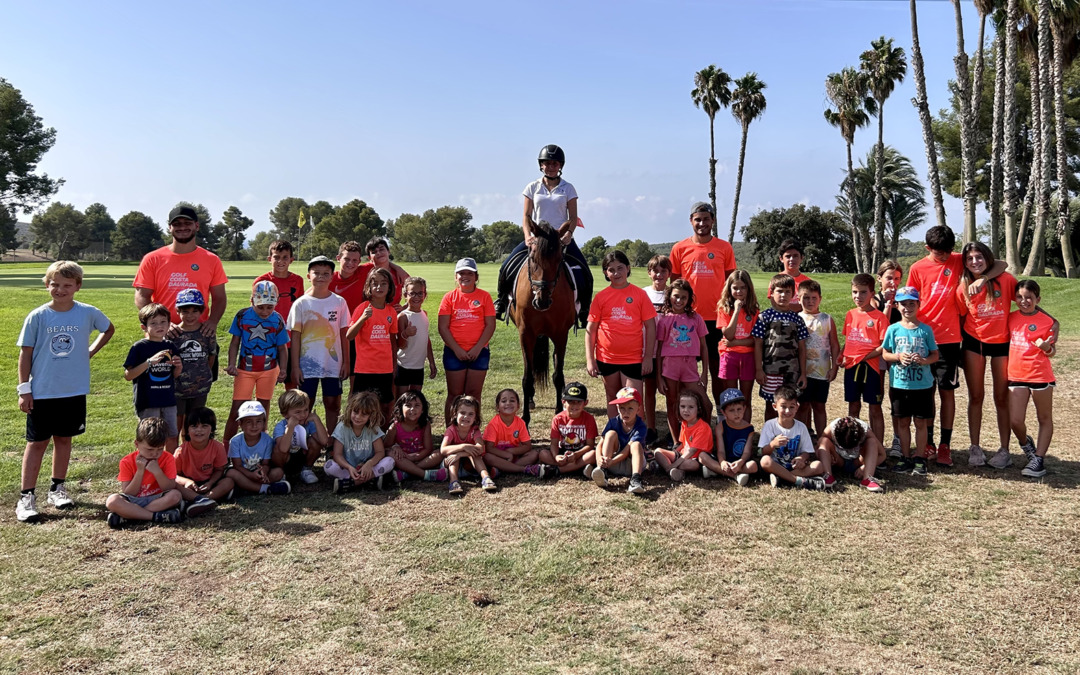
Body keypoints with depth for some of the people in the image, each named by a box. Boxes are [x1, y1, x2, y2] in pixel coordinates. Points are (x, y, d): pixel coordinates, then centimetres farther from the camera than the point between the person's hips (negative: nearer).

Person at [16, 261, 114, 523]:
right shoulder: (37, 317, -6)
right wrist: (24, 389, -4)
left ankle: (57, 489, 27)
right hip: (41, 392, -2)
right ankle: (26, 496, 9)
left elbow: (109, 329, 18)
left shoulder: (88, 313, -2)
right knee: (37, 442, 4)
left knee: (64, 439, 13)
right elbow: (25, 354, -2)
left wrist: (91, 351, 6)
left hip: (74, 391, 2)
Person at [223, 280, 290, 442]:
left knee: (263, 408, 12)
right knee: (236, 409, -3)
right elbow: (235, 342, 2)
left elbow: (282, 347, 2)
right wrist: (232, 364, -9)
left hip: (268, 370, 1)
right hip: (245, 369, -1)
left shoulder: (278, 320, -4)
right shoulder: (243, 315, -6)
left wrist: (282, 369, -9)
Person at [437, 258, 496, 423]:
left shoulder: (484, 297, 2)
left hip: (479, 352, 0)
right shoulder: (449, 297, 2)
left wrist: (478, 348, -11)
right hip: (454, 352, 0)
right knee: (455, 394, 5)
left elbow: (490, 325, -2)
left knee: (474, 394, 6)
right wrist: (457, 349, -11)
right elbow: (443, 327, -3)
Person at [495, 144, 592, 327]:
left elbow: (573, 217, 2)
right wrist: (528, 236, -14)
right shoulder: (533, 188, 8)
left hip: (562, 238, -1)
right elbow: (526, 216, 5)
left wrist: (568, 233, -19)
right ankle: (502, 301, 10)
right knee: (507, 267, -14)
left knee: (584, 275, -16)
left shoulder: (568, 189, 6)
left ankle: (583, 311, 5)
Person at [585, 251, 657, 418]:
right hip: (607, 358, 2)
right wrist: (590, 360, -3)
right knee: (613, 399, 16)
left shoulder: (639, 294, -2)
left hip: (633, 358, -2)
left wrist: (648, 357, -6)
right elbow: (590, 329, 2)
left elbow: (650, 326, -1)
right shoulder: (601, 297, 0)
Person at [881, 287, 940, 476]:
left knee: (921, 422, 5)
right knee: (903, 421, 9)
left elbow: (935, 354, 3)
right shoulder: (893, 329, 1)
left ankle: (919, 458, 15)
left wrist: (924, 360, -17)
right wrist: (898, 357, -14)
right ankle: (905, 457, 20)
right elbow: (885, 354, 4)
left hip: (922, 384, -1)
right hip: (899, 384, 1)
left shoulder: (925, 330, -1)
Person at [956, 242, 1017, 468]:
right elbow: (961, 319, 3)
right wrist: (958, 347, 1)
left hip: (1002, 342, -1)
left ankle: (1004, 449, 17)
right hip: (974, 342, 1)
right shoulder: (964, 288, -7)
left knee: (1002, 398, 6)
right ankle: (975, 447, 17)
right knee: (976, 396, 8)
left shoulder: (1005, 280, -13)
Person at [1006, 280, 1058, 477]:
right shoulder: (1011, 318, 5)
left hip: (1041, 376, -3)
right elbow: (1005, 341, 18)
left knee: (1044, 419, 9)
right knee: (1015, 421, -1)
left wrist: (1046, 347, -21)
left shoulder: (1048, 321, -4)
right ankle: (1027, 445, 28)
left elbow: (1052, 351, 0)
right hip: (1016, 375, 3)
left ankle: (1039, 458, 15)